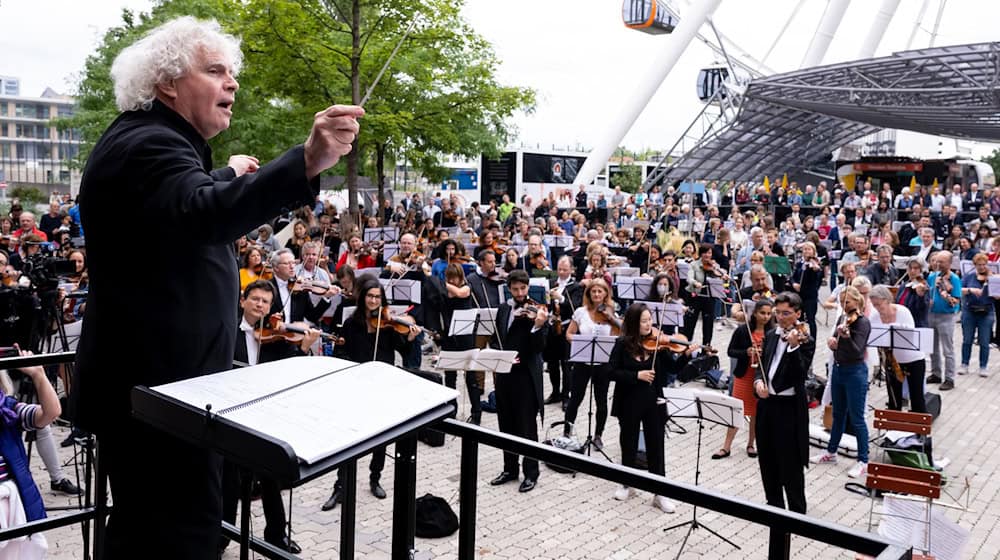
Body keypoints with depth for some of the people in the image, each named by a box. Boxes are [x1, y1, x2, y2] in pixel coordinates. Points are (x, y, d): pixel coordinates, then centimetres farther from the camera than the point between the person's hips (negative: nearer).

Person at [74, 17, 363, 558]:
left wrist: (225, 177, 32)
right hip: (159, 385, -11)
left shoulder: (146, 140, 16)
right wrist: (306, 163, -53)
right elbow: (203, 215, -41)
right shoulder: (148, 144, -18)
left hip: (146, 377, 11)